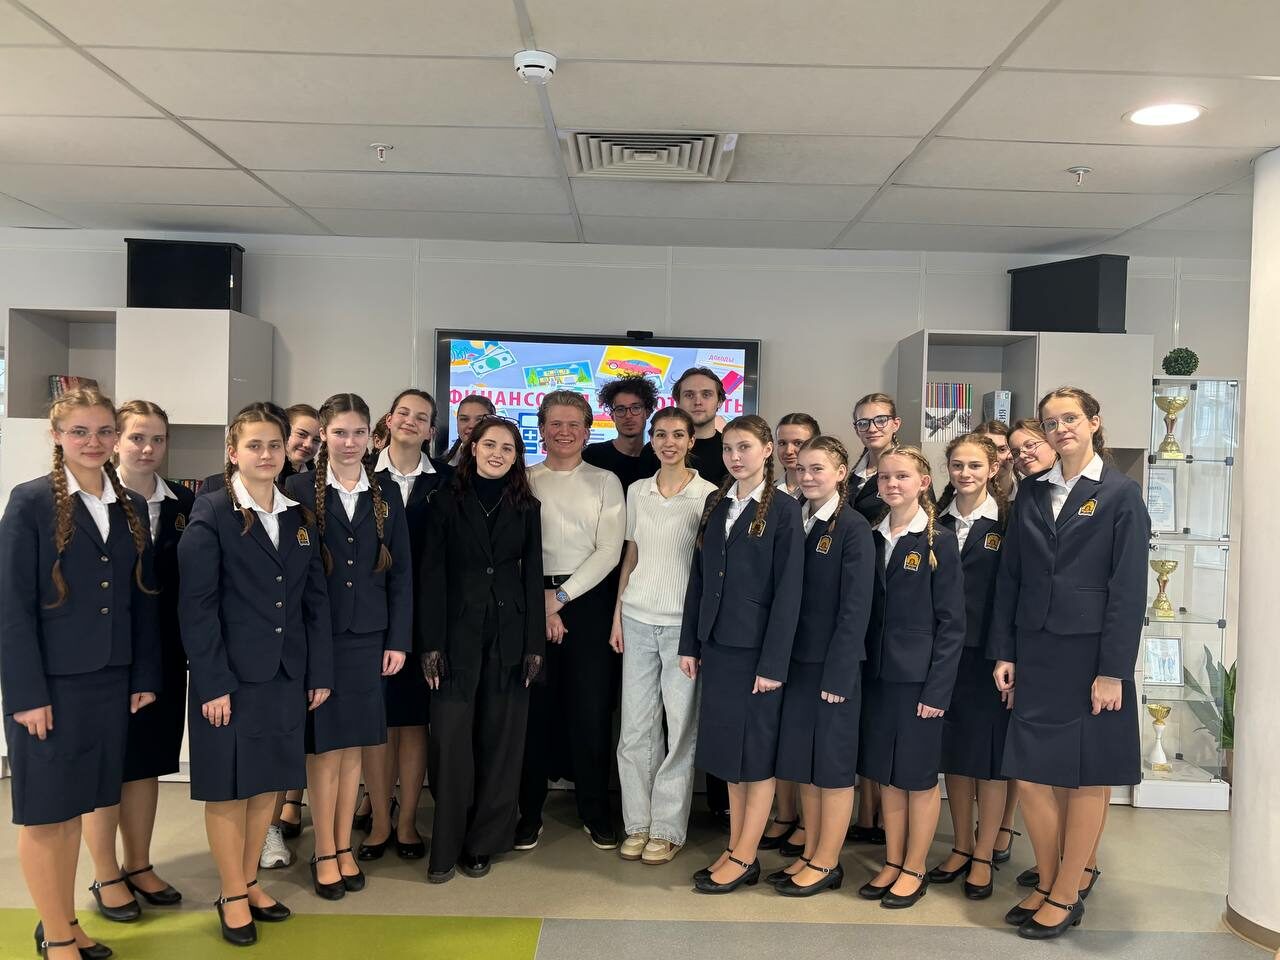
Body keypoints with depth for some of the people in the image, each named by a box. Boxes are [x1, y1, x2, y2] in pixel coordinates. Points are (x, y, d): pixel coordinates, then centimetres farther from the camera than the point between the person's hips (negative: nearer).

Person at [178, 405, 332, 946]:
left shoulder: (300, 518, 9)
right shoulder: (211, 515, -7)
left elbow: (315, 600, 9)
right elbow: (196, 606, -11)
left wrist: (320, 673, 5)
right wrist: (213, 684, -15)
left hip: (286, 676, 5)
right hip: (232, 677, -5)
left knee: (269, 783, 14)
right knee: (229, 787, 6)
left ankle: (250, 882, 31)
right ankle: (232, 895, 23)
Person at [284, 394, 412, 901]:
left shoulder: (387, 494, 7)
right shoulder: (300, 490, -2)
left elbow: (401, 572, 6)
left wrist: (398, 640, 1)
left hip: (368, 635, 3)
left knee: (353, 744, 10)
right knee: (324, 744, 3)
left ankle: (344, 845, 24)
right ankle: (324, 852, 17)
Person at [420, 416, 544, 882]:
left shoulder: (526, 507, 8)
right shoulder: (446, 500, 2)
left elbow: (532, 576, 7)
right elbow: (432, 574, -2)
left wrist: (535, 643, 1)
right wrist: (431, 644, -9)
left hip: (508, 636, 2)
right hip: (457, 633, -2)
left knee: (500, 740, 6)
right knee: (450, 739, -3)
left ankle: (482, 843, 20)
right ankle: (445, 847, 11)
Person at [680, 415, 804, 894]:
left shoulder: (783, 510, -8)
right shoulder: (715, 504, 9)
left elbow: (788, 591, -11)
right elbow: (699, 577, 10)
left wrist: (773, 663, -15)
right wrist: (690, 643, 7)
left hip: (756, 648, -6)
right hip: (717, 645, 6)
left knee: (756, 756, 5)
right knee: (728, 752, 12)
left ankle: (744, 858, 15)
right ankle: (735, 851, 23)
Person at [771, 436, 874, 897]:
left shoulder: (854, 528, -10)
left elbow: (855, 607, -13)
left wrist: (838, 674, -16)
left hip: (834, 664, -6)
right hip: (798, 660, 6)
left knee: (832, 765, 5)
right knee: (803, 764, 13)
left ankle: (827, 863, 17)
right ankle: (810, 854, 26)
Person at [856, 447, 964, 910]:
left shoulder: (939, 541, -8)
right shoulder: (873, 539, 6)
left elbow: (951, 622, -9)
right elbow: (865, 611, 9)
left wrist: (938, 688, -13)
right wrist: (859, 669, 2)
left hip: (918, 676, -5)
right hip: (878, 673, 5)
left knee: (919, 775, 7)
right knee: (886, 774, 13)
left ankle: (915, 869, 21)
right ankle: (892, 863, 27)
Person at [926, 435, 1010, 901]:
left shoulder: (1007, 522, -6)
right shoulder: (937, 521, 6)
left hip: (988, 653, -4)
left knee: (989, 755, 6)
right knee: (952, 751, 13)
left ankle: (984, 856, 21)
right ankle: (961, 847, 29)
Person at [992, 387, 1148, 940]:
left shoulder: (1120, 495, -4)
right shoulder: (1032, 494, 9)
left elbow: (1129, 588, -8)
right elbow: (1010, 577, 9)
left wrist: (1114, 670, -13)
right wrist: (1005, 653, 4)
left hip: (1089, 656, -4)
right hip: (1035, 655, 4)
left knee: (1087, 779, 6)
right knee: (1032, 774, 6)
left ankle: (1066, 896, 19)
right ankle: (1046, 884, 23)